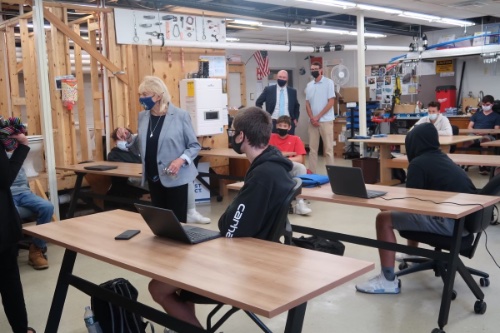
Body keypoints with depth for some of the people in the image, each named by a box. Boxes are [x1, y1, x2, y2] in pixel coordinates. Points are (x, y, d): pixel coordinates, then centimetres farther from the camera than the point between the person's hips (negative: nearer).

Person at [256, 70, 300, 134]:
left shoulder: (292, 91, 9)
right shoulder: (268, 90, 3)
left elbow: (297, 106, 23)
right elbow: (258, 103, 9)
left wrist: (296, 119, 11)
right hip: (273, 123, -2)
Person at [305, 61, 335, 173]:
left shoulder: (328, 82, -3)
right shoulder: (309, 85, 11)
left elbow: (331, 102, -9)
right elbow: (307, 103, 11)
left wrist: (318, 117, -11)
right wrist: (312, 118, -5)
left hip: (326, 120, -4)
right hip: (312, 121, 5)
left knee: (328, 148, -2)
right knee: (312, 148, 6)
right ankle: (311, 171, 11)